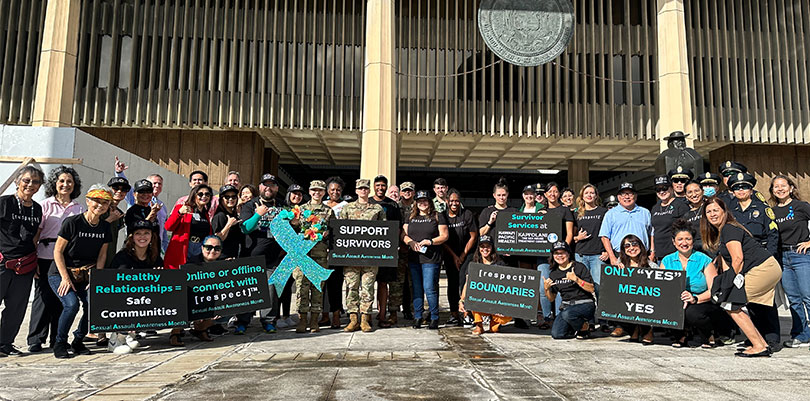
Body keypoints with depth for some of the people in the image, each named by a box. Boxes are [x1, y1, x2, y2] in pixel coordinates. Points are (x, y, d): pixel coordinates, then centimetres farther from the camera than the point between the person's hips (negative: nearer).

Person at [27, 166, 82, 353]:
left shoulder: (78, 208, 12)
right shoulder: (46, 205, 5)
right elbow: (35, 234, 0)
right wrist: (33, 260, -8)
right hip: (46, 257, -2)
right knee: (43, 296, -3)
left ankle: (58, 339, 15)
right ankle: (35, 340, 8)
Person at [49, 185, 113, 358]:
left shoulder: (105, 227, 3)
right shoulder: (72, 222, -13)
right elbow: (58, 251, -10)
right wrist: (65, 278, -15)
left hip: (85, 276, 4)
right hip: (60, 274, -4)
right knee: (71, 304, -25)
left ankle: (78, 340, 9)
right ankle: (60, 343, 0)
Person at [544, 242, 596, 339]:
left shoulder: (579, 267, -5)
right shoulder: (553, 273, 9)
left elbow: (592, 289, -11)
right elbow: (551, 298, 12)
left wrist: (576, 279, -23)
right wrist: (546, 288, -8)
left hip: (585, 304, -5)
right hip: (566, 306, 5)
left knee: (567, 314, -36)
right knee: (556, 334, -13)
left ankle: (585, 327, -5)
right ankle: (577, 328, 16)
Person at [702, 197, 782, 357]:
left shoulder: (729, 229, -12)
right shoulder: (718, 234, 18)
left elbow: (738, 259, -18)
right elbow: (726, 262, 17)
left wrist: (734, 281, -8)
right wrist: (725, 282, 4)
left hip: (763, 269, -10)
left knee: (730, 304, -10)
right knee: (733, 306, 10)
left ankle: (759, 346, -5)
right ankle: (762, 344, 14)